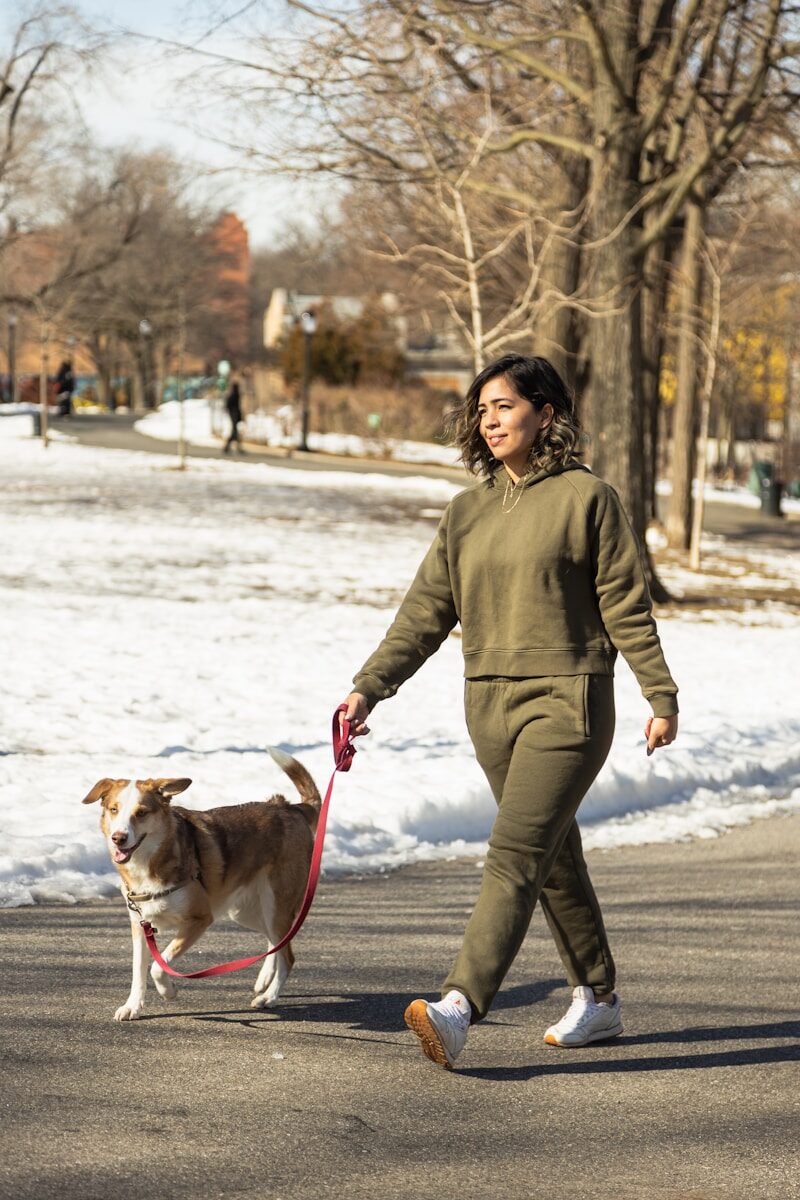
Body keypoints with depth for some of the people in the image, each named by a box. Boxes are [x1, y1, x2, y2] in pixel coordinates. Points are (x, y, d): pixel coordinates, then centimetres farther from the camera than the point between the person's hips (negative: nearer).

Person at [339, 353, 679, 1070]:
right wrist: (370, 687, 0)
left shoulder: (587, 498, -4)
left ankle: (458, 1010, -27)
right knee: (554, 858, 15)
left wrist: (661, 695, -4)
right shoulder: (467, 512, 11)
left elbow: (627, 606, -3)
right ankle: (599, 1001, 29)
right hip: (490, 705, 6)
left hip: (568, 701, -6)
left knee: (515, 856, -16)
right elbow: (426, 613, 9)